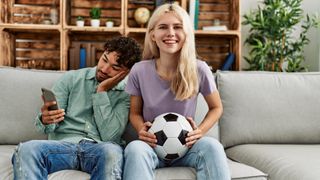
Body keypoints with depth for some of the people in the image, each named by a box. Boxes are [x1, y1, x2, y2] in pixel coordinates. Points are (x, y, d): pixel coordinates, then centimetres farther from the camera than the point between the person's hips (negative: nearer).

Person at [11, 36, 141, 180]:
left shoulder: (126, 94, 7)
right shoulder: (71, 78, 10)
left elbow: (109, 136, -7)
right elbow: (50, 125, 5)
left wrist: (102, 91, -6)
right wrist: (45, 120, -20)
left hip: (99, 149, 0)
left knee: (112, 151, -37)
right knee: (26, 149, -31)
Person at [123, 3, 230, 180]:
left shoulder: (199, 70, -10)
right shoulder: (139, 71, -9)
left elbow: (216, 108, 6)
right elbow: (135, 112, 6)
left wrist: (200, 131, -12)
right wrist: (141, 130, -16)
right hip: (152, 145, 0)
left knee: (211, 145, -32)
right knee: (135, 148, -35)